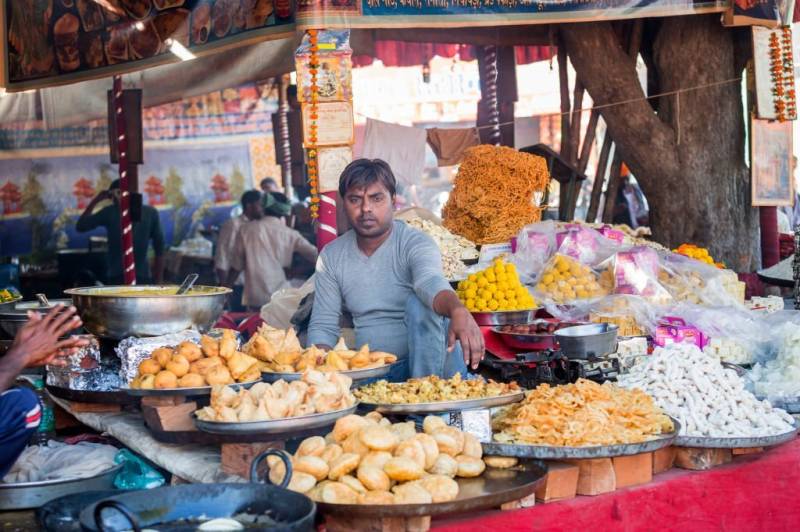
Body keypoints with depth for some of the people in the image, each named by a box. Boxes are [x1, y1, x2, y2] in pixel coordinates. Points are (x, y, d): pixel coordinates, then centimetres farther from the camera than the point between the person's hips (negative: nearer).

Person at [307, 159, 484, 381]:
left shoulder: (416, 244, -11)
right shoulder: (331, 257, 4)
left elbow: (431, 282, -34)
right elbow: (323, 326, 6)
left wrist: (459, 311, -58)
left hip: (428, 360, -2)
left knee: (420, 303, -32)